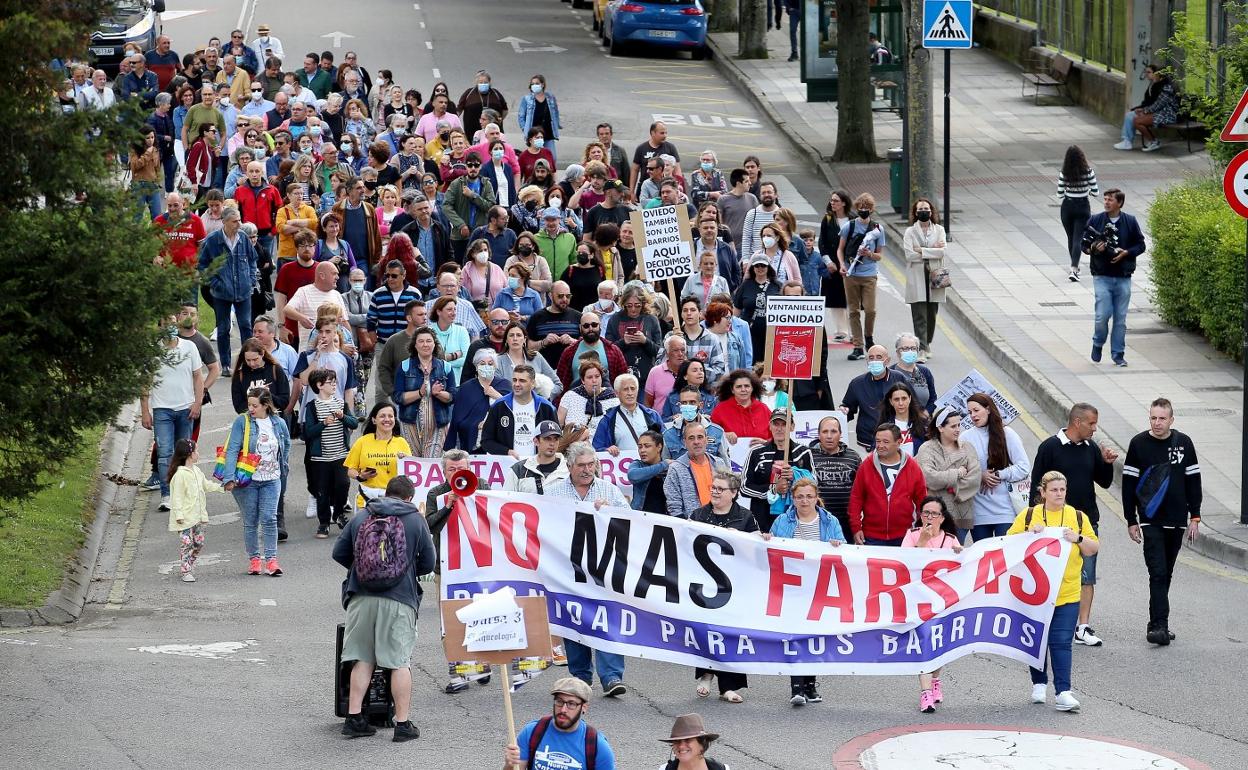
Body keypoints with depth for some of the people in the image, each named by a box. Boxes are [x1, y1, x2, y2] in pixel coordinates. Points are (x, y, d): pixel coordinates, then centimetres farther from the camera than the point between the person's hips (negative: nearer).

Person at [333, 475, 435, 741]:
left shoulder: (361, 519, 11)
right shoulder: (416, 521, 4)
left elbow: (339, 553, 12)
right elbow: (428, 563, 6)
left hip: (361, 597, 3)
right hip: (399, 599, -2)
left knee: (363, 659, 11)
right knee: (400, 662, 2)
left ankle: (354, 717, 9)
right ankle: (403, 723, 2)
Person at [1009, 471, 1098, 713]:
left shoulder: (1078, 517, 7)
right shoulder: (1028, 515, 4)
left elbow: (1093, 549, 9)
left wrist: (1078, 539, -10)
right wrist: (1029, 534, -13)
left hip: (1066, 594, -1)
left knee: (1061, 642, -8)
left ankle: (1063, 692, -11)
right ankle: (1039, 684, 27)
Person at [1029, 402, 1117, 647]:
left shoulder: (1091, 449, 9)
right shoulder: (1050, 447, -6)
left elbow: (1104, 482, 15)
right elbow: (1037, 485, -5)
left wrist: (1107, 463, -4)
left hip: (1087, 521, 4)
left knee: (1087, 576, 0)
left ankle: (1083, 628, 2)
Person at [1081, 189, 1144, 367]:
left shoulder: (1130, 222, 3)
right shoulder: (1095, 221, 2)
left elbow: (1140, 245, 7)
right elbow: (1084, 244, 6)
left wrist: (1125, 253, -11)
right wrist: (1093, 248, -16)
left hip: (1123, 278, 1)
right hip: (1102, 277, -1)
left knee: (1120, 319, 4)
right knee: (1103, 315, -9)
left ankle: (1118, 354, 13)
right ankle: (1098, 344, 18)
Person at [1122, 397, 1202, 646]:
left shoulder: (1183, 443, 3)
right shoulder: (1138, 444, -4)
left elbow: (1193, 482, 9)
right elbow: (1128, 484, 0)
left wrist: (1194, 517, 5)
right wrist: (1131, 521, -2)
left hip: (1176, 521, 3)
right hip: (1150, 521, -3)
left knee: (1166, 575, 10)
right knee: (1157, 573, -13)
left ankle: (1157, 624, 18)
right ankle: (1159, 625, -17)